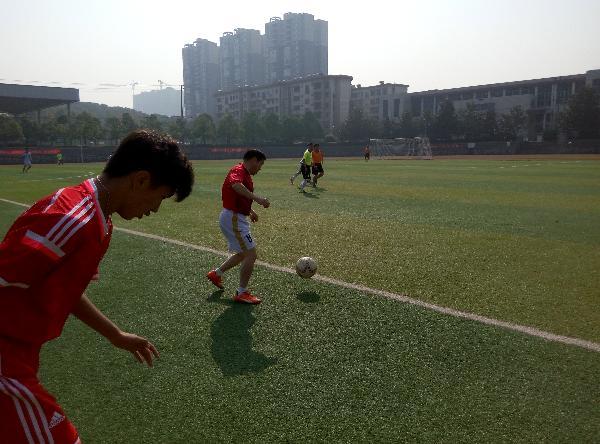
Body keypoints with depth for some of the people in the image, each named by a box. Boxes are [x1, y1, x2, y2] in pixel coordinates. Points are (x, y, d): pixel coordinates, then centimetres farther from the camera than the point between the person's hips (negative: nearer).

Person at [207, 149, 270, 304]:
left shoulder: (245, 175, 15)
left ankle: (217, 274, 35)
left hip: (237, 218, 11)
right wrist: (257, 198, -48)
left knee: (243, 253, 22)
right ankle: (242, 293, 2)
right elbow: (236, 185, -41)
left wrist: (250, 211, 23)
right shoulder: (238, 171, -16)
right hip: (233, 219, -11)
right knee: (251, 254, -8)